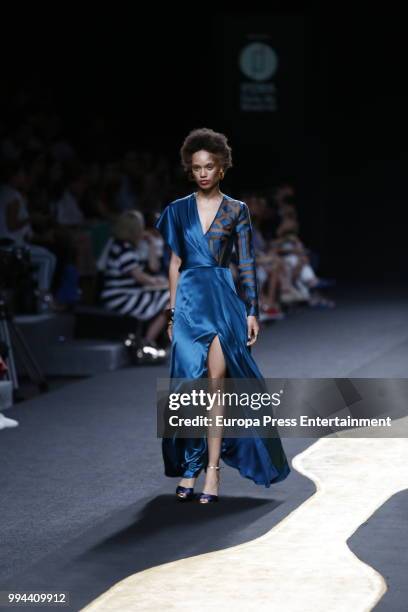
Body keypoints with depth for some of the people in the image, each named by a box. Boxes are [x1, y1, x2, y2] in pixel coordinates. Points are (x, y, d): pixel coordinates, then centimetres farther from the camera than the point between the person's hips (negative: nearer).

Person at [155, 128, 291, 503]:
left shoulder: (237, 211, 4)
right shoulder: (179, 210, 9)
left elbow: (247, 264, 3)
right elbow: (175, 264, 12)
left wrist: (252, 311, -2)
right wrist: (172, 312, 8)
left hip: (224, 300, -2)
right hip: (189, 300, 2)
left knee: (216, 381, -7)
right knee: (192, 383, -2)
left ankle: (212, 469, -4)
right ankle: (190, 468, 7)